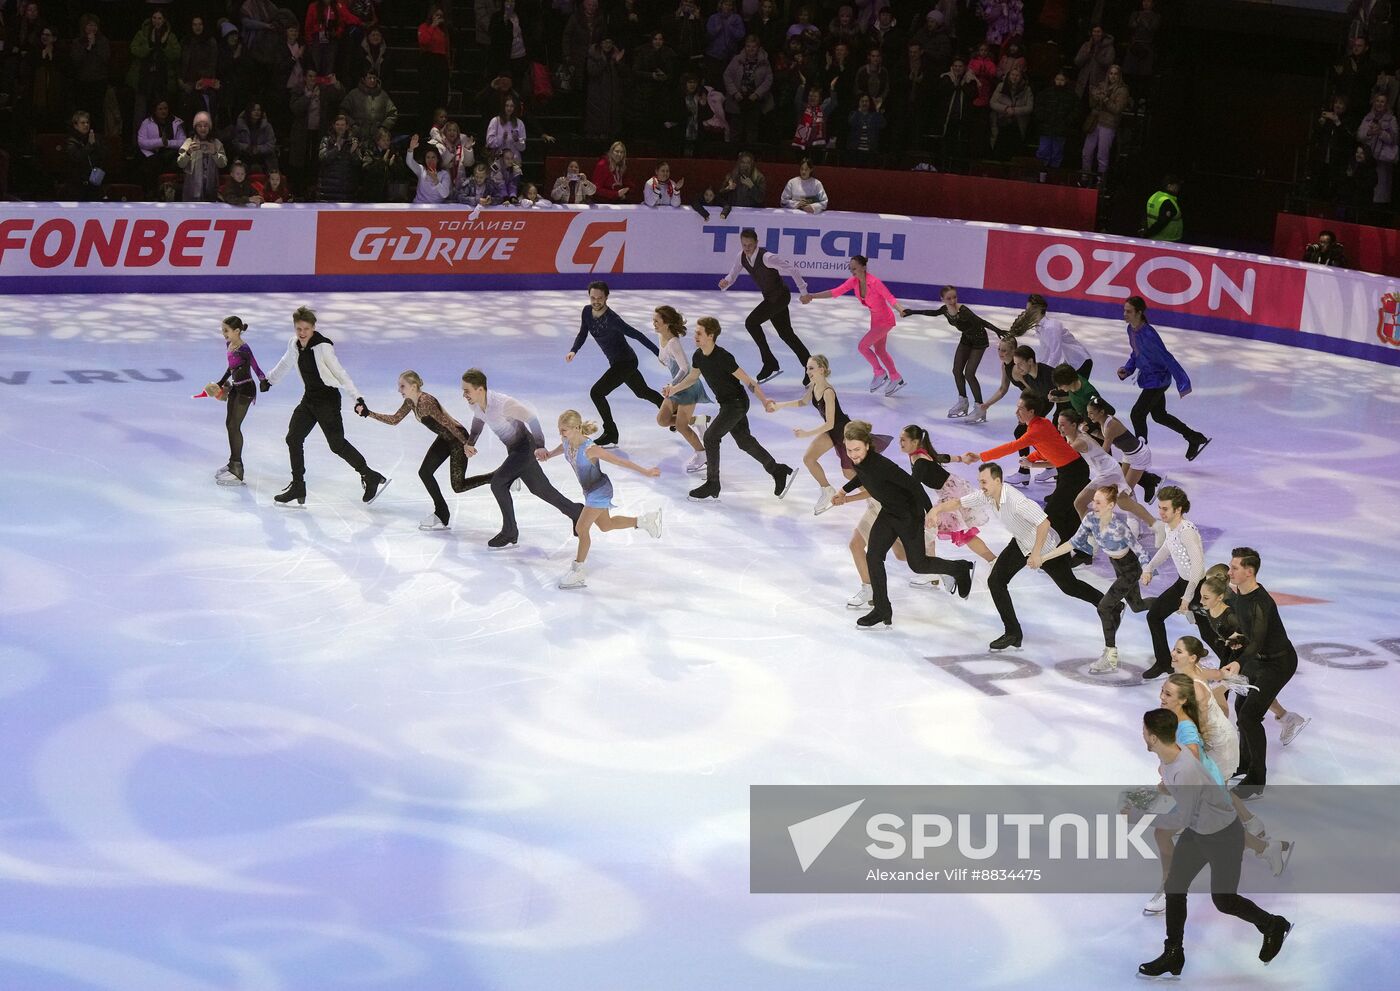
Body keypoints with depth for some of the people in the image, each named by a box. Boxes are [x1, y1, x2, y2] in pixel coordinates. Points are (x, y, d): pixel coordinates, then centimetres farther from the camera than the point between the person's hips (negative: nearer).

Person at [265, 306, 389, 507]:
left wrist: (357, 397, -19)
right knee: (293, 438, 5)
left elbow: (339, 372, -16)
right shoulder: (294, 345, 2)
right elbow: (285, 364, 21)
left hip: (327, 399, -8)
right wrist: (269, 380, 36)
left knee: (337, 444, -10)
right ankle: (297, 488, 14)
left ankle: (372, 478, 1)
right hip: (309, 398, 8)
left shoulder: (323, 346, -19)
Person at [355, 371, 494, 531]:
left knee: (458, 486, -5)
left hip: (458, 438, -9)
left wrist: (466, 443, -27)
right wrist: (368, 413, -2)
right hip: (444, 438, 9)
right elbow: (394, 420, 6)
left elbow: (447, 422, -29)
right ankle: (442, 514, 16)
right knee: (424, 472, 4)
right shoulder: (410, 402, -2)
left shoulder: (426, 401, -30)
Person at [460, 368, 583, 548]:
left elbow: (531, 417, -27)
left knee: (498, 481, -19)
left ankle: (509, 533, -9)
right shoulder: (475, 404, -6)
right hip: (514, 450, 9)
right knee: (540, 488, 17)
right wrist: (469, 443, 2)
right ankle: (576, 512, 36)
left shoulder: (502, 403, -31)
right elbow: (478, 420, 17)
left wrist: (540, 446, -31)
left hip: (524, 447, -9)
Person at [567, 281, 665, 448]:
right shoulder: (587, 312, -7)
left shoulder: (612, 319, -29)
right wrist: (573, 351, -16)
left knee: (596, 392, -15)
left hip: (626, 362, -9)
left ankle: (610, 433, -2)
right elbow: (582, 334, 4)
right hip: (617, 361, 9)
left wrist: (659, 353, -22)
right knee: (643, 392, 27)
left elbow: (637, 335, -25)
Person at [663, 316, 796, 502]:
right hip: (726, 403, 9)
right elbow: (692, 377, 16)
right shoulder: (698, 356, -3)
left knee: (710, 437, -12)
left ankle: (712, 487, -2)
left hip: (737, 402, -9)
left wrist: (764, 400, -25)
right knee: (744, 441, 15)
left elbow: (746, 380, -24)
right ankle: (779, 472, 28)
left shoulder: (723, 357, -27)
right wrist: (674, 389, 3)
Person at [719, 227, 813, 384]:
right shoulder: (742, 257, -7)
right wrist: (725, 282, -19)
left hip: (780, 296, -8)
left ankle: (770, 363, -10)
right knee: (785, 333, 15)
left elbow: (792, 270, -26)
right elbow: (733, 274, 5)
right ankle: (809, 365, 27)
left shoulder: (766, 257, -29)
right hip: (769, 297, 8)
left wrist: (804, 292, -21)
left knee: (751, 322, -19)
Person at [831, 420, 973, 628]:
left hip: (909, 513, -7)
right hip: (888, 512, 7)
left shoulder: (880, 464, -35)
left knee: (917, 564, 7)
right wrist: (844, 491, 24)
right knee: (873, 556, -4)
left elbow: (913, 485, -30)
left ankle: (960, 569, 34)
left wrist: (930, 512, -27)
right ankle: (882, 611, 6)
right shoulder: (859, 461, -10)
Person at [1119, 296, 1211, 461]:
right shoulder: (1131, 329, -3)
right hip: (1149, 378, 10)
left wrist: (1182, 383, -27)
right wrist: (1127, 369, -2)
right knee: (1159, 415, 22)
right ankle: (1195, 438, 37)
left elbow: (1167, 359, -29)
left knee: (1137, 414, -5)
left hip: (1157, 379, -10)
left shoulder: (1147, 335, -30)